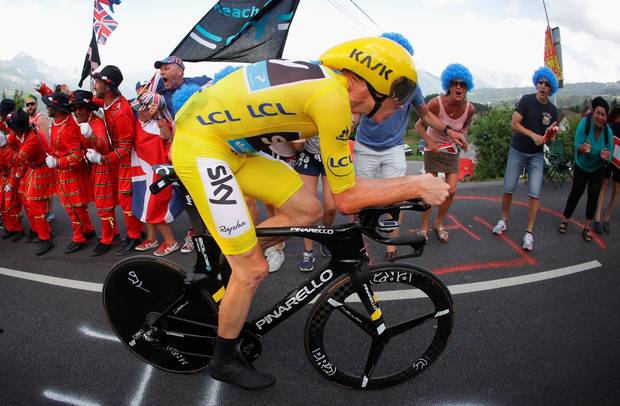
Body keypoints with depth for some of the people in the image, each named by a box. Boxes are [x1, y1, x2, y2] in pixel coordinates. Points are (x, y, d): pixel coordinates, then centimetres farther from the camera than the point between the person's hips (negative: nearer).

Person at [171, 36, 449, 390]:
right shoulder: (333, 96, -22)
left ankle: (223, 265, 19)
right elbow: (346, 198, -16)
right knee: (254, 270, -3)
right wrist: (417, 186, -9)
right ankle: (224, 362, 21)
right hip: (199, 148, -9)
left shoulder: (325, 79, 5)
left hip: (230, 145, 9)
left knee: (308, 211, 5)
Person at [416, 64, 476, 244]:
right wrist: (429, 141, -32)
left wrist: (463, 134, -13)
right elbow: (419, 124, -17)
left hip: (452, 151, 4)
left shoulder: (470, 108, -15)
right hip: (433, 148, -3)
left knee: (451, 191, -1)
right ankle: (424, 227, 12)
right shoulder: (437, 103, -26)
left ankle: (439, 224, 22)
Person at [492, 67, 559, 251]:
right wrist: (533, 135, -28)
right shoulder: (526, 100, -6)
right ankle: (503, 220, 23)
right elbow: (514, 124, -15)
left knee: (534, 194, -7)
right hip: (517, 151, -1)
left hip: (536, 155, 2)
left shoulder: (552, 110, 1)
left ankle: (529, 232, 0)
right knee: (508, 189, 0)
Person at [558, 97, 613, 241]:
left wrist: (605, 157, -40)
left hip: (598, 169, 1)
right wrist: (583, 148, -56)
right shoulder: (585, 123, -28)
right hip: (581, 166, -1)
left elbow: (609, 157, -18)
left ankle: (587, 227, 14)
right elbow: (577, 146, -34)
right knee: (576, 192, 6)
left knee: (593, 196, 0)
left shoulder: (608, 131, -24)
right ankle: (564, 220, 25)